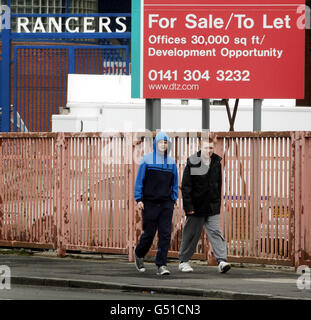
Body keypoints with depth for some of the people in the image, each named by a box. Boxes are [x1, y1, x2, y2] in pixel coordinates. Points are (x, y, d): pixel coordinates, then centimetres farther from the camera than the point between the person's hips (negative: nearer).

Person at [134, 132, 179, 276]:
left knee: (165, 234, -6)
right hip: (149, 203, -2)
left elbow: (175, 183, 15)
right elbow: (139, 180, 0)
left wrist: (173, 199, 7)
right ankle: (139, 255, 30)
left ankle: (161, 265, -5)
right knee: (149, 233, 2)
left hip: (166, 203, 3)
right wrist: (138, 199, -6)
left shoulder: (171, 162, 8)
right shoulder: (147, 160, 0)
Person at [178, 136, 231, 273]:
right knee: (191, 234, 6)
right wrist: (188, 206, -13)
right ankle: (183, 261, 21)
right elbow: (185, 187, -8)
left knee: (216, 232, -6)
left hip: (212, 207, 3)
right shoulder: (192, 163, -9)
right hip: (196, 206, -3)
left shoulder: (216, 163, 5)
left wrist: (217, 202, 12)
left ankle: (222, 261, -13)